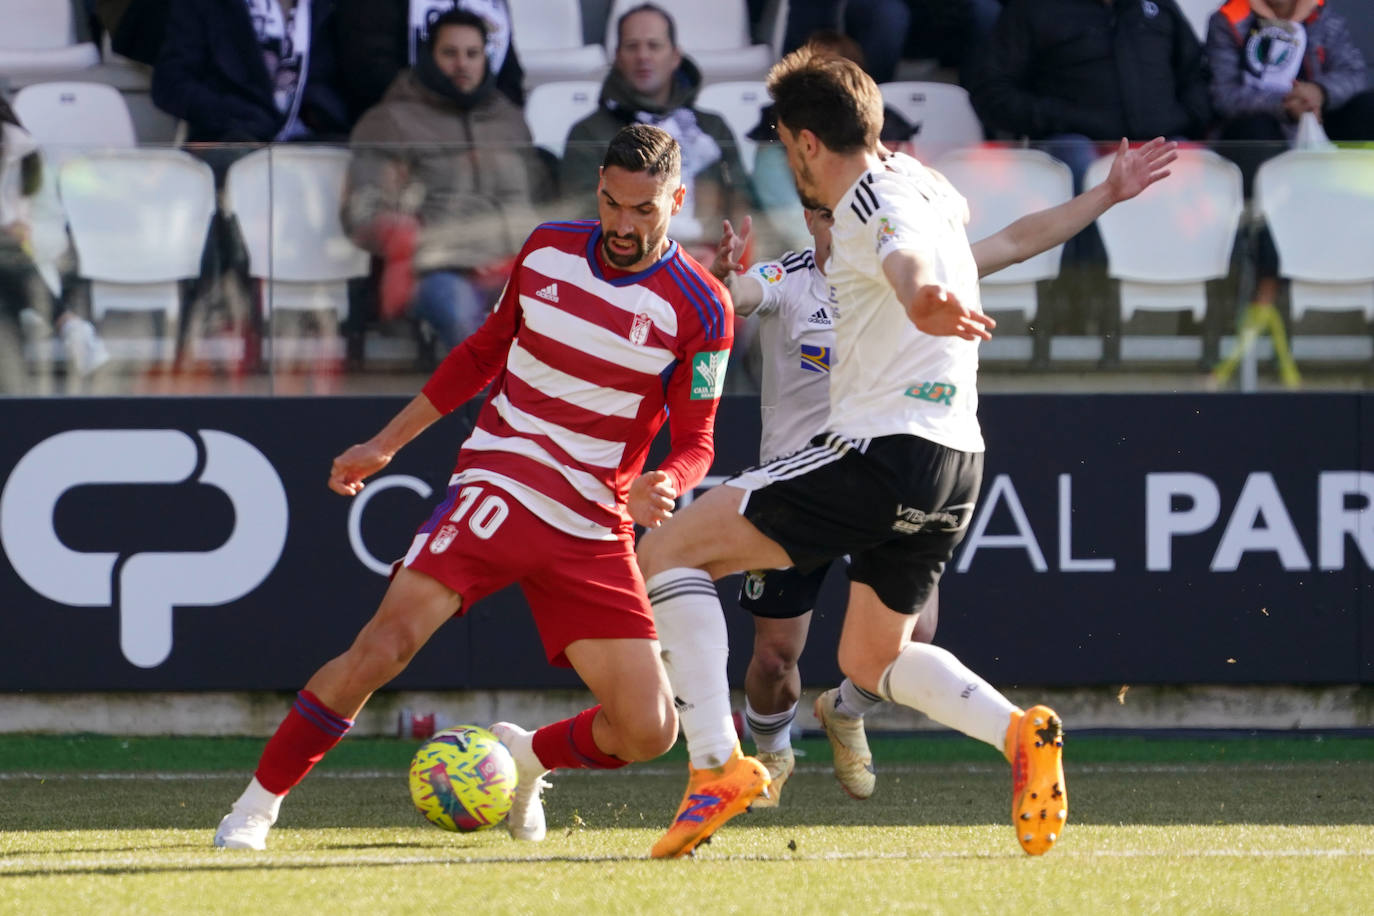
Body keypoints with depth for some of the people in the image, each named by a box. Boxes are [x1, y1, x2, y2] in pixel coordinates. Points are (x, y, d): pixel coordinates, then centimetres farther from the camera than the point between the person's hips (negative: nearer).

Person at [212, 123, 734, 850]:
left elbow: (694, 442, 0)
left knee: (649, 731, -8)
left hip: (593, 530, 0)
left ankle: (525, 756, 24)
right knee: (387, 642, -23)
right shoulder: (547, 251, 3)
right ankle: (256, 805, -10)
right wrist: (385, 444, 19)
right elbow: (483, 354, 19)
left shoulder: (700, 307, -4)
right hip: (496, 486, 0)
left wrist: (662, 485, -24)